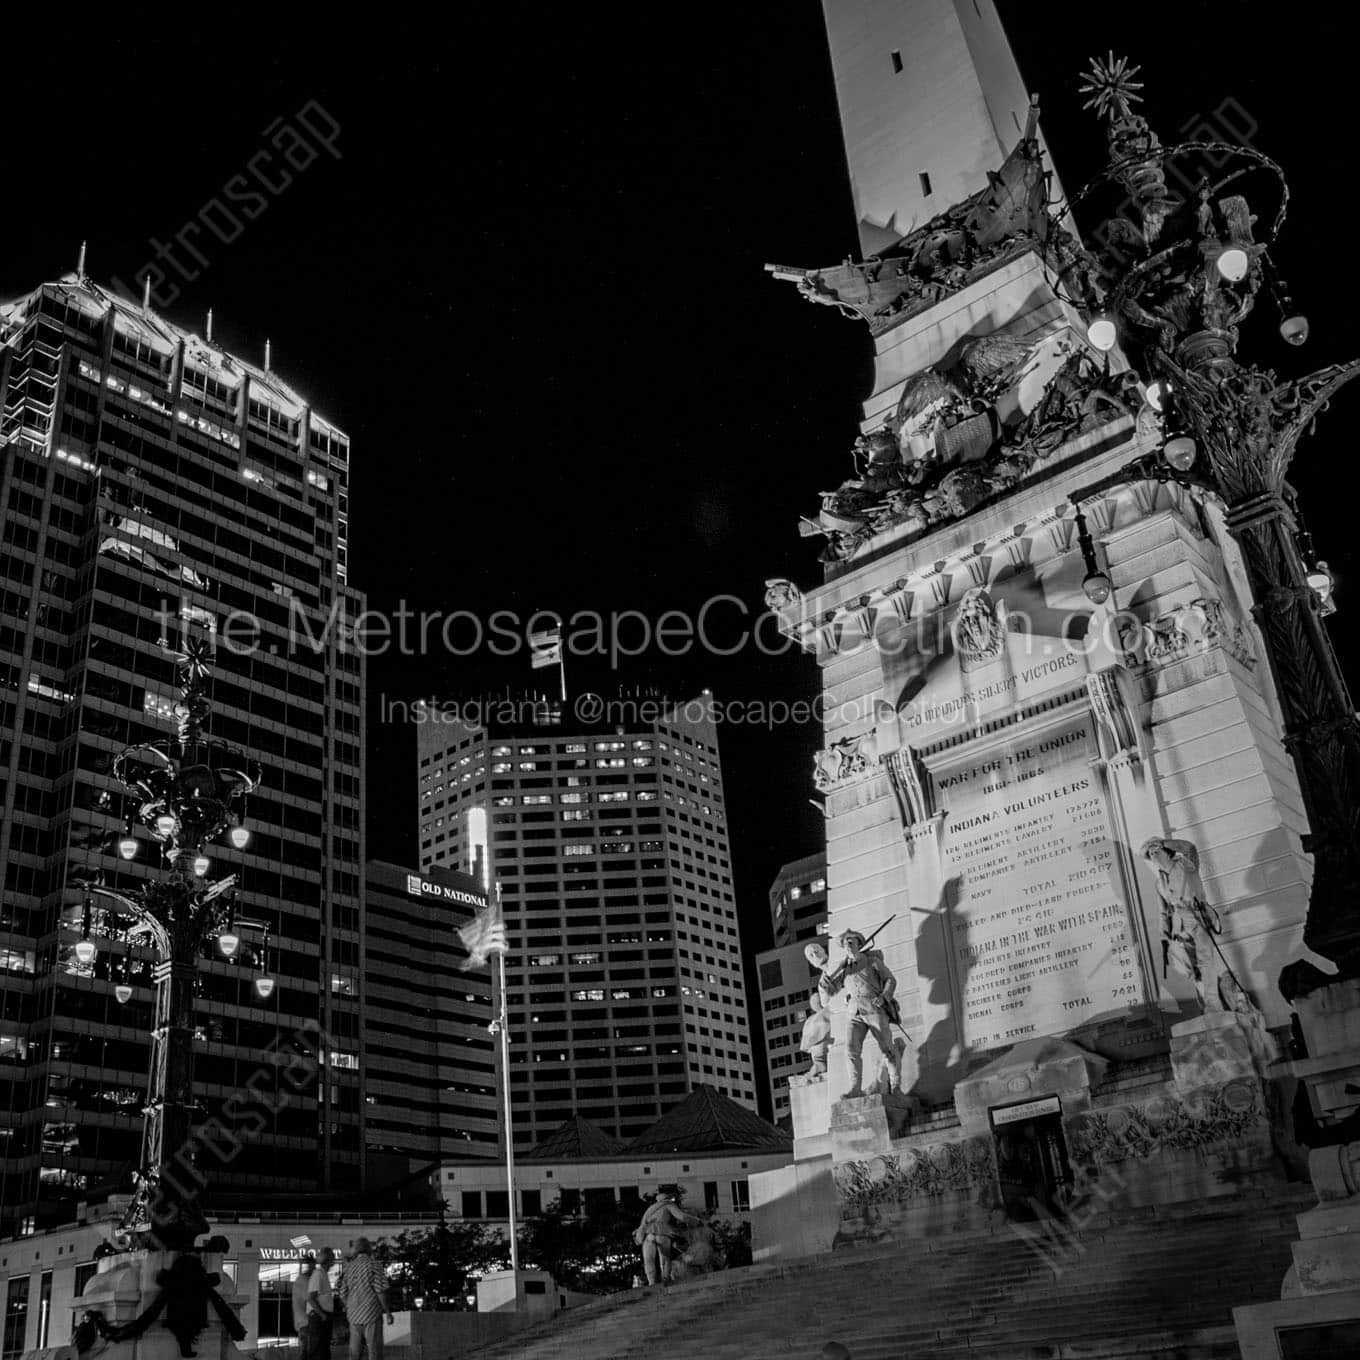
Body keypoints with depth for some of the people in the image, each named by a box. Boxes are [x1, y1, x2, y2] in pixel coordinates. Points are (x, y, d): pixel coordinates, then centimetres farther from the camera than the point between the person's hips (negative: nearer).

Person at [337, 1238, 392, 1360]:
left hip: (354, 1316, 5)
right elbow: (380, 1291, -14)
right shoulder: (374, 1265, -7)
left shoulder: (349, 1268, 10)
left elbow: (343, 1296, 12)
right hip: (372, 1313, -5)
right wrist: (388, 1313, -9)